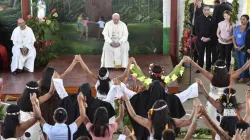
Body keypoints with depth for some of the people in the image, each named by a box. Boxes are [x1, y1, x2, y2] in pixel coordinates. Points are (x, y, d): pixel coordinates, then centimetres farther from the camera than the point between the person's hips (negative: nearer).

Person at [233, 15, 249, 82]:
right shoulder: (237, 27, 5)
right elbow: (234, 37, 9)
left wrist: (242, 47, -14)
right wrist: (235, 45, -3)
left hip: (244, 48, -5)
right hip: (237, 48, 5)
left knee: (243, 62, 2)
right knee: (238, 61, 15)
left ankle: (243, 77, 12)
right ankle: (239, 75, 27)